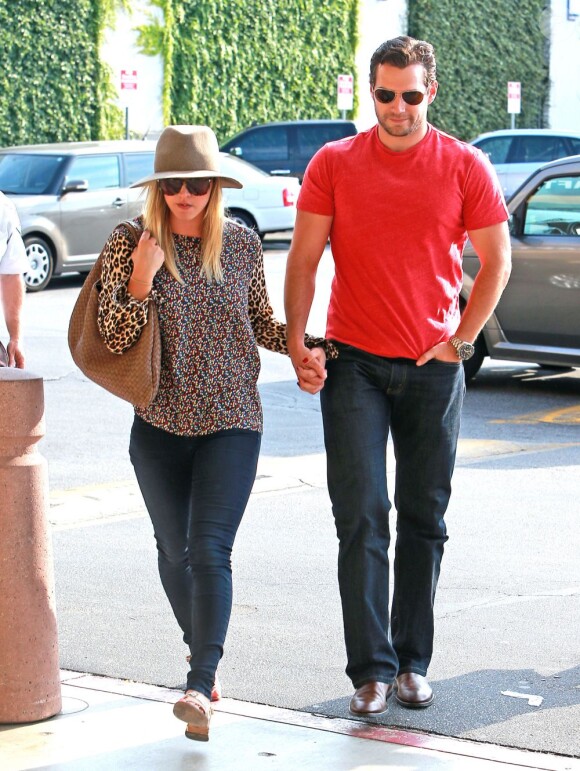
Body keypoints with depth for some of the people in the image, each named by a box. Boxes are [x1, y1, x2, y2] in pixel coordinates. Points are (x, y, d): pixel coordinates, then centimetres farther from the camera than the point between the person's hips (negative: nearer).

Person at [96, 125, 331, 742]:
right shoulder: (129, 244, -4)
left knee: (210, 550, -15)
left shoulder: (242, 245, 1)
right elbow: (114, 340, -7)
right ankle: (200, 646, 40)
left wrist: (303, 346, -2)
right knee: (174, 549, 14)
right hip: (159, 424, 1)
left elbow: (260, 322, 15)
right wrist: (141, 278, -19)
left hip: (232, 421, -1)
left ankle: (200, 685, -21)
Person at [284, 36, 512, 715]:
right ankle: (371, 670, -5)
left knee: (424, 520, 8)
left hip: (434, 366, 1)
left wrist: (460, 339, 1)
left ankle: (412, 663, 18)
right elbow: (303, 259, 3)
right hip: (355, 364, -1)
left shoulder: (465, 168, 1)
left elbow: (496, 261, 7)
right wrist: (296, 340, -6)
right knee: (362, 518, -7)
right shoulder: (333, 164, 1)